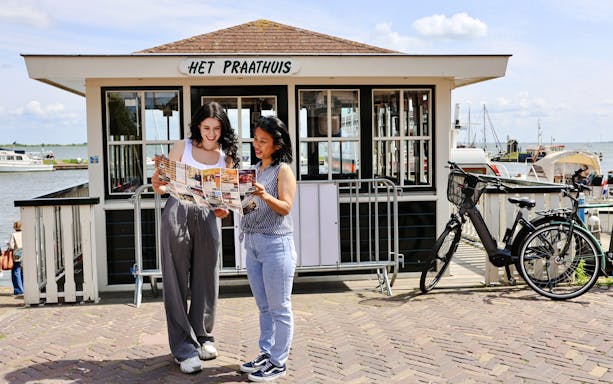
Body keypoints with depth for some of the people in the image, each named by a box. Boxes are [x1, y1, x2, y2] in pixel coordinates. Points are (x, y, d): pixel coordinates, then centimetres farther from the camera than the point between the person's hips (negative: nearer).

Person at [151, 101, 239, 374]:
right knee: (176, 281, -2)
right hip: (178, 213, -2)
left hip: (207, 217, 2)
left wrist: (224, 209, -9)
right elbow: (163, 185, 5)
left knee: (205, 280, 8)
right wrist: (158, 184, -17)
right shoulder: (182, 147, 6)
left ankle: (203, 337, 27)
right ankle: (184, 349, 5)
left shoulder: (227, 157, 12)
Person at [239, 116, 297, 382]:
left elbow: (285, 207, -12)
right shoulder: (254, 169, 15)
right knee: (264, 306, 14)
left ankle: (278, 363, 9)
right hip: (252, 243, 7)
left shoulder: (283, 170, -4)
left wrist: (264, 195, -28)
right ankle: (266, 353, 24)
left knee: (279, 307, 1)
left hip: (276, 243, -7)